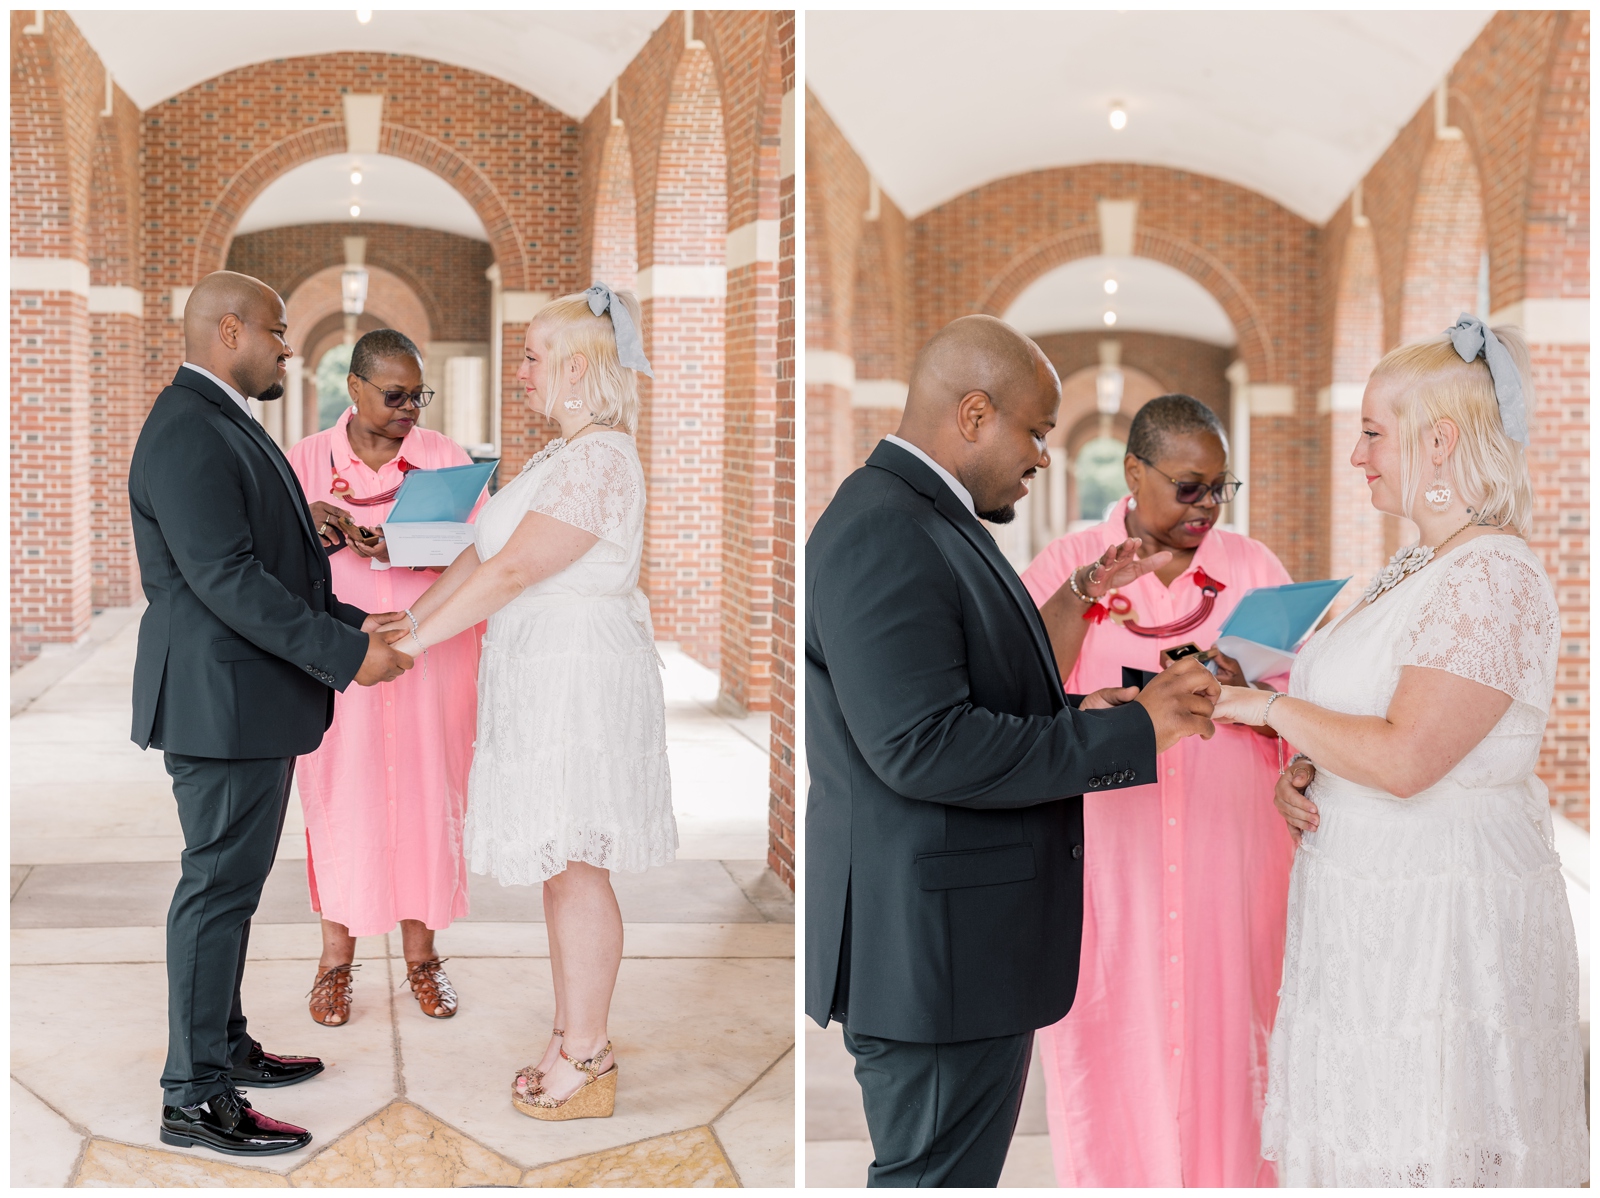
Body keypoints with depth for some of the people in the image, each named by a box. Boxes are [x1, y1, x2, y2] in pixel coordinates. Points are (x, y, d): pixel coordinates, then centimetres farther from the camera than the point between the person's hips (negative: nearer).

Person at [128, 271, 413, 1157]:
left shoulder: (223, 424, 16)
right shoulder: (189, 434, -18)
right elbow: (225, 579, -24)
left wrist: (351, 623, 12)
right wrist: (345, 657, -22)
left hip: (249, 696, 11)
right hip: (222, 701, -11)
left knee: (232, 880, 18)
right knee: (218, 885, -5)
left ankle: (224, 1045, 30)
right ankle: (195, 1098, 2)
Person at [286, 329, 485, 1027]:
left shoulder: (444, 457, 3)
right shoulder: (306, 460, 3)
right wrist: (310, 529, -22)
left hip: (429, 651, 1)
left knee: (425, 796, 5)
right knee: (340, 799, 2)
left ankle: (421, 955, 18)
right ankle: (336, 960, 16)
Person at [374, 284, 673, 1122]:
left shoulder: (599, 459, -18)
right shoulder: (565, 452, 15)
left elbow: (511, 571, -21)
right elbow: (485, 552, 16)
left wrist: (413, 644, -16)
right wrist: (412, 616, 8)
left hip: (581, 669, -10)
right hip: (547, 672, 10)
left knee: (576, 867, -3)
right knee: (562, 864, 14)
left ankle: (585, 1064, 7)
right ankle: (574, 1039, 24)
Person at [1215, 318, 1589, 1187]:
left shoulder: (1495, 576, -17)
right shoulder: (1411, 569, 13)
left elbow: (1404, 757, -24)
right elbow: (1356, 713, 22)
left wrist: (1270, 707, -12)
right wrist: (1297, 775, 2)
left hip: (1446, 916, -9)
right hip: (1371, 909, 9)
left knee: (1427, 1152, -2)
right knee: (1365, 1139, 12)